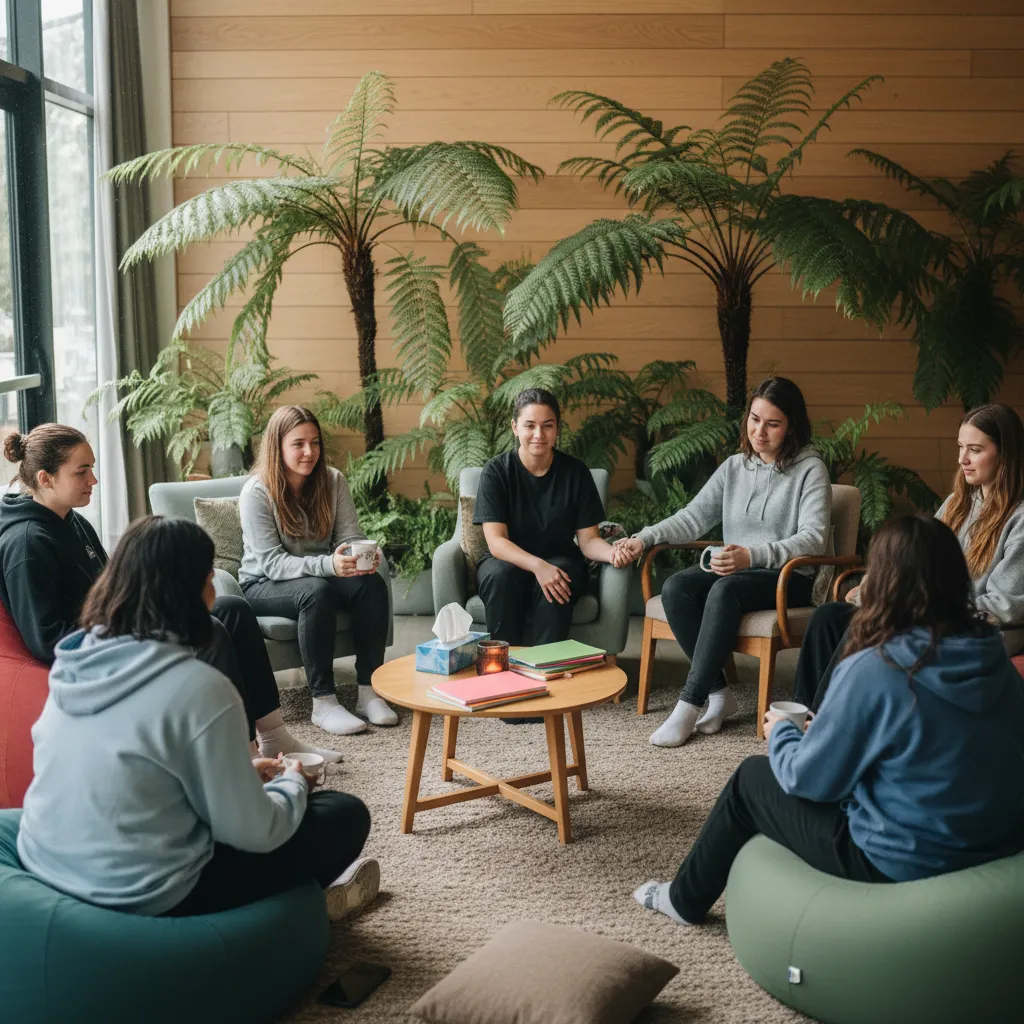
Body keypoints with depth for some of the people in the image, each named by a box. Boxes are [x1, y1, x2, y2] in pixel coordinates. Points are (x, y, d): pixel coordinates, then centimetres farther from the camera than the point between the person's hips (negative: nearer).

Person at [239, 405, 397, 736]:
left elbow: (350, 535, -6)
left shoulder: (332, 480, -2)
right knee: (317, 591, -37)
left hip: (323, 575, 5)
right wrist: (328, 564, -39)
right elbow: (272, 563, -22)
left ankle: (369, 691, -20)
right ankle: (323, 702, -31)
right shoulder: (257, 492, -16)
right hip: (264, 585, -4)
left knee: (372, 584, -26)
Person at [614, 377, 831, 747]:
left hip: (790, 578, -5)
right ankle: (719, 692, -16)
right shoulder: (733, 467, 12)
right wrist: (644, 538, -10)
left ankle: (689, 704, -30)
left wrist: (752, 556, -32)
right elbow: (693, 517, 7)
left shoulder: (810, 470, -5)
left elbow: (813, 538, -17)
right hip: (736, 569, 6)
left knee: (725, 590, -35)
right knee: (675, 587, -24)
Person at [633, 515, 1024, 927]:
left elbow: (806, 778, -13)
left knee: (753, 777, 14)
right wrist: (825, 730, 17)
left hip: (904, 862, -7)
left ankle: (685, 899, 35)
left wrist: (780, 733, 9)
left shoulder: (874, 669, -24)